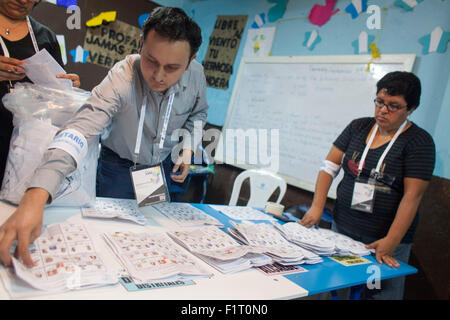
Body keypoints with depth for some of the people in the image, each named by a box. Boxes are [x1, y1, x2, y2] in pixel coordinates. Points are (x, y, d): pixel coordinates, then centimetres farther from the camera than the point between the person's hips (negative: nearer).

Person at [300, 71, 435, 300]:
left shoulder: (419, 142, -7)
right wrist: (317, 207, -7)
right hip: (342, 229, 4)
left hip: (385, 239, -4)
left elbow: (412, 196, -14)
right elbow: (329, 165, 4)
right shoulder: (358, 127, 6)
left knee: (382, 293, 4)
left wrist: (391, 242, -20)